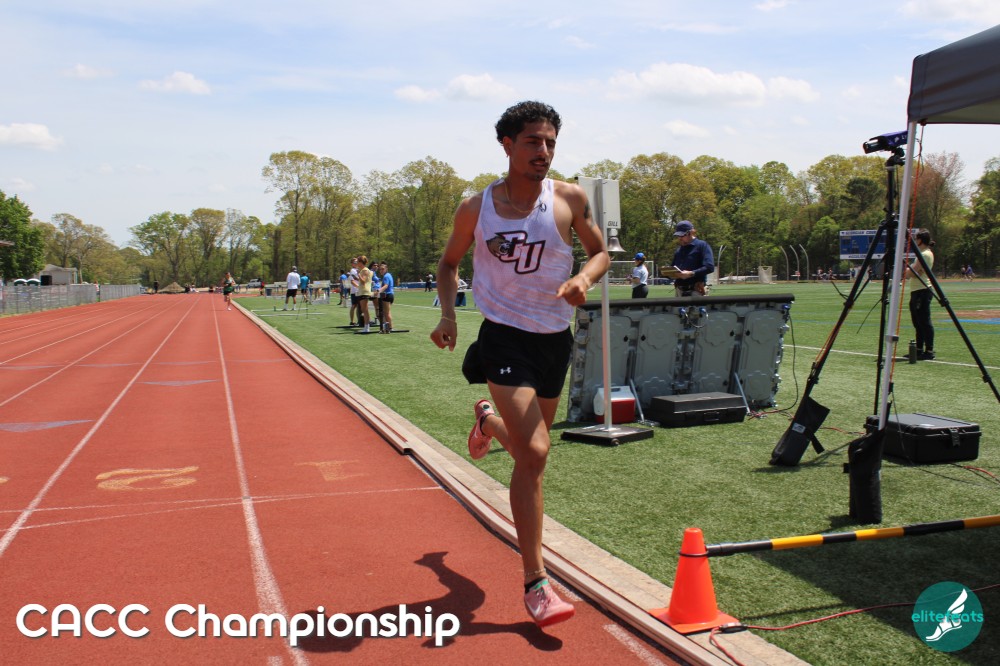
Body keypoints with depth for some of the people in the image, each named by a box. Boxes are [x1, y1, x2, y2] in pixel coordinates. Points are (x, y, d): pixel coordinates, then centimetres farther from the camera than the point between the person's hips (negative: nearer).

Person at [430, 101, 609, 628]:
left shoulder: (570, 198, -3)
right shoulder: (476, 208, -5)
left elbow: (600, 252, 8)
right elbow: (449, 262, 10)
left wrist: (584, 278, -16)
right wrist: (447, 314, -8)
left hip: (556, 338, 4)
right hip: (505, 337, -3)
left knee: (530, 444, 19)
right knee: (534, 452, -17)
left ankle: (488, 420, 58)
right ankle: (535, 584, -6)